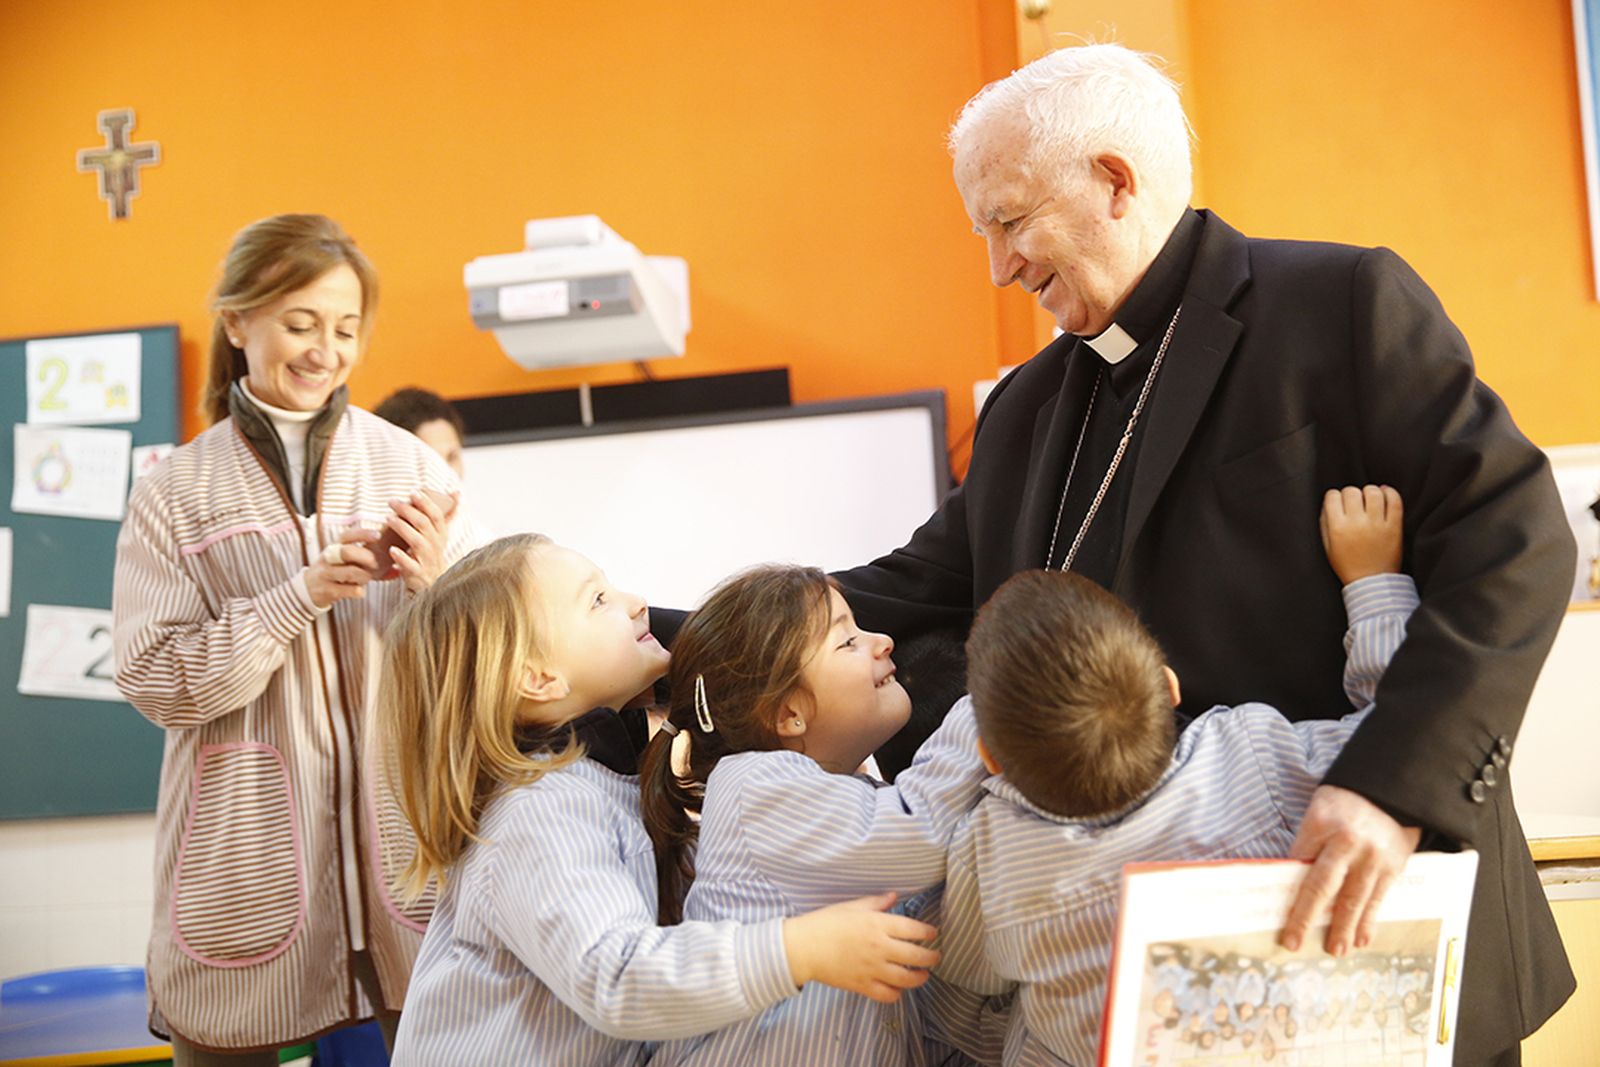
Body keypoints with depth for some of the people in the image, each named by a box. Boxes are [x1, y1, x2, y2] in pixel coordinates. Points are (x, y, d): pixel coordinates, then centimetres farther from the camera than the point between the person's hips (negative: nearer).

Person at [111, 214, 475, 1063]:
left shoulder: (410, 465, 3)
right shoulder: (175, 493, 3)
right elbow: (154, 681, -4)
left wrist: (434, 585, -16)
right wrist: (302, 595, -14)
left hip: (403, 818, 1)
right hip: (246, 840, 0)